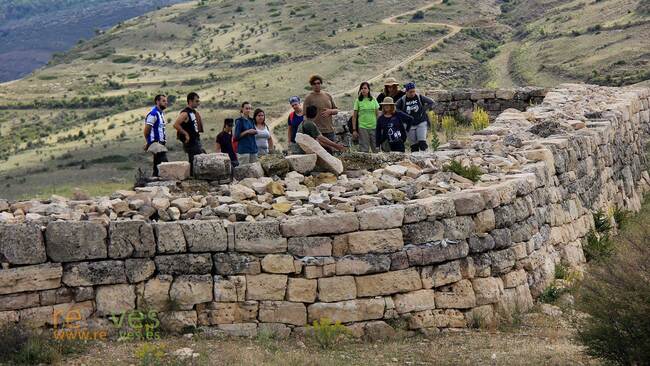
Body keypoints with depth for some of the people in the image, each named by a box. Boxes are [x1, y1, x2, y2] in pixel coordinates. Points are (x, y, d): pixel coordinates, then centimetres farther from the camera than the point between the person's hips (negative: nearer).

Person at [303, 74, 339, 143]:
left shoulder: (328, 96, 14)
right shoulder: (309, 98, -1)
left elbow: (336, 110, 18)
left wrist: (330, 111, -6)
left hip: (330, 130, 5)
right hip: (317, 132, -5)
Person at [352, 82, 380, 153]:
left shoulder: (374, 100, 6)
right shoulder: (358, 101, 0)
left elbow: (377, 114, 10)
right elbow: (354, 116, 2)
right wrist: (354, 130, -3)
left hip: (374, 127, 2)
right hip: (363, 127, -2)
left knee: (376, 149, 5)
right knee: (364, 150, 0)